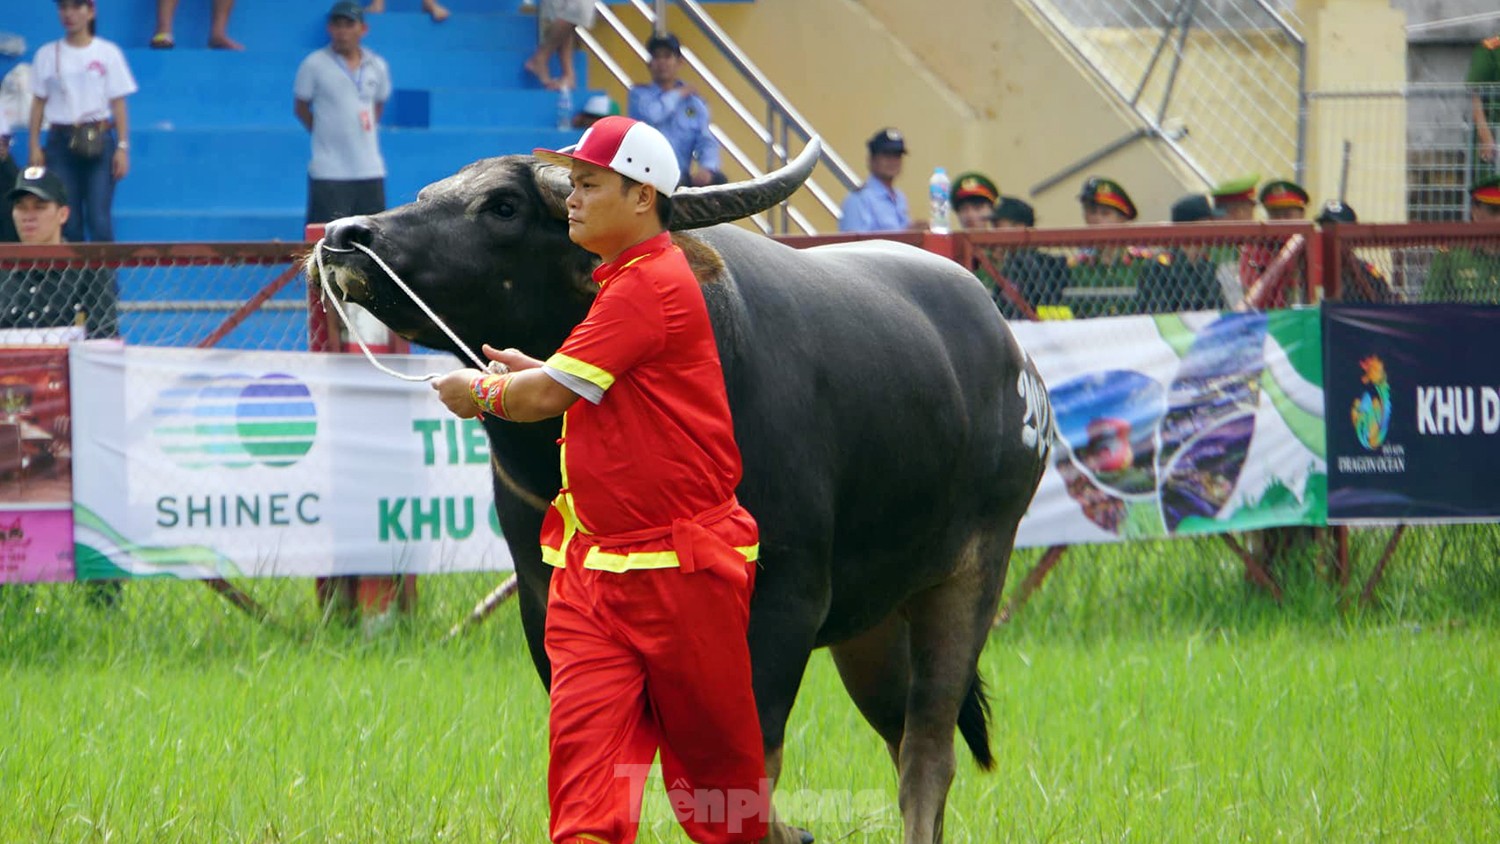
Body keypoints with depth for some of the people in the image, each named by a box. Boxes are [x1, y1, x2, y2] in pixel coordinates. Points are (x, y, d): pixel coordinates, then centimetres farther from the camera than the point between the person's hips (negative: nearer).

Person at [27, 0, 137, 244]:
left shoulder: (108, 53, 3)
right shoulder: (47, 55, 8)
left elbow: (118, 104, 3)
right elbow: (38, 104, 10)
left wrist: (122, 147, -3)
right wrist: (34, 147, 3)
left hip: (98, 142, -2)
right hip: (61, 140, 2)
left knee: (99, 220, -10)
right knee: (68, 221, -1)